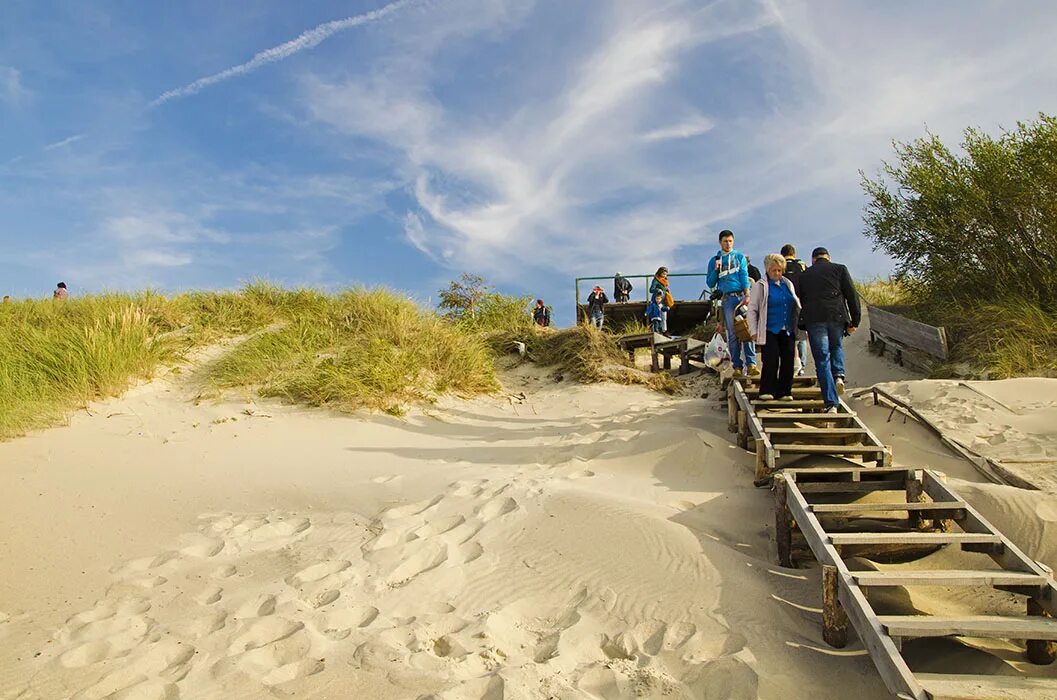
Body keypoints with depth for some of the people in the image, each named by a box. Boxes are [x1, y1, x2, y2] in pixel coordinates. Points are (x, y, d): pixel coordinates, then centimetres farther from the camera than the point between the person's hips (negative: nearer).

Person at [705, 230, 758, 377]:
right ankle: (737, 366, 2)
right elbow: (710, 283, 13)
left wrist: (747, 295, -11)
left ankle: (751, 364, -14)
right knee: (732, 333, 0)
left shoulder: (739, 257, 13)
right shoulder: (714, 260, 15)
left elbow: (744, 276, 2)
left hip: (742, 296, -1)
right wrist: (716, 270, -4)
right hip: (727, 299, 1)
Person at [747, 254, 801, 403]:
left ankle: (784, 391, 12)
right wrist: (754, 331, -6)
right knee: (771, 360, -13)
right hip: (769, 331, -5)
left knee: (788, 360, 3)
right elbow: (752, 309, -1)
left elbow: (797, 306, 24)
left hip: (787, 331, 5)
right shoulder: (760, 286, 0)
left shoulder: (788, 284, 15)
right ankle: (767, 391, -3)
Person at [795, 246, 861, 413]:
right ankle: (838, 375, 1)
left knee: (822, 361, 1)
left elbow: (796, 300, 14)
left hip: (813, 318, 0)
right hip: (837, 316, 0)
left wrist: (802, 326, 17)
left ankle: (832, 404, -5)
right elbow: (852, 295, 6)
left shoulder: (802, 275, 19)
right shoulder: (840, 269, 15)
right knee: (836, 347, 29)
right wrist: (855, 321, 7)